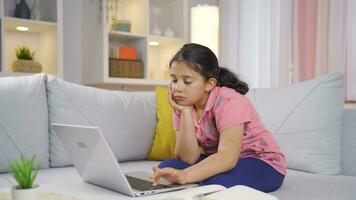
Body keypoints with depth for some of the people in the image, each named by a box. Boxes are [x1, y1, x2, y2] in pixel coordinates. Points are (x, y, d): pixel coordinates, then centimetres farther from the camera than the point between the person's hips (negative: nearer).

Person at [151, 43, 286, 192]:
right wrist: (185, 113, -23)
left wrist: (184, 176, -51)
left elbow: (227, 156, -37)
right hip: (221, 162, 6)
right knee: (167, 166, -15)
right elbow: (189, 158, -15)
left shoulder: (229, 101, -23)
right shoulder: (183, 104, -5)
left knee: (213, 182, -34)